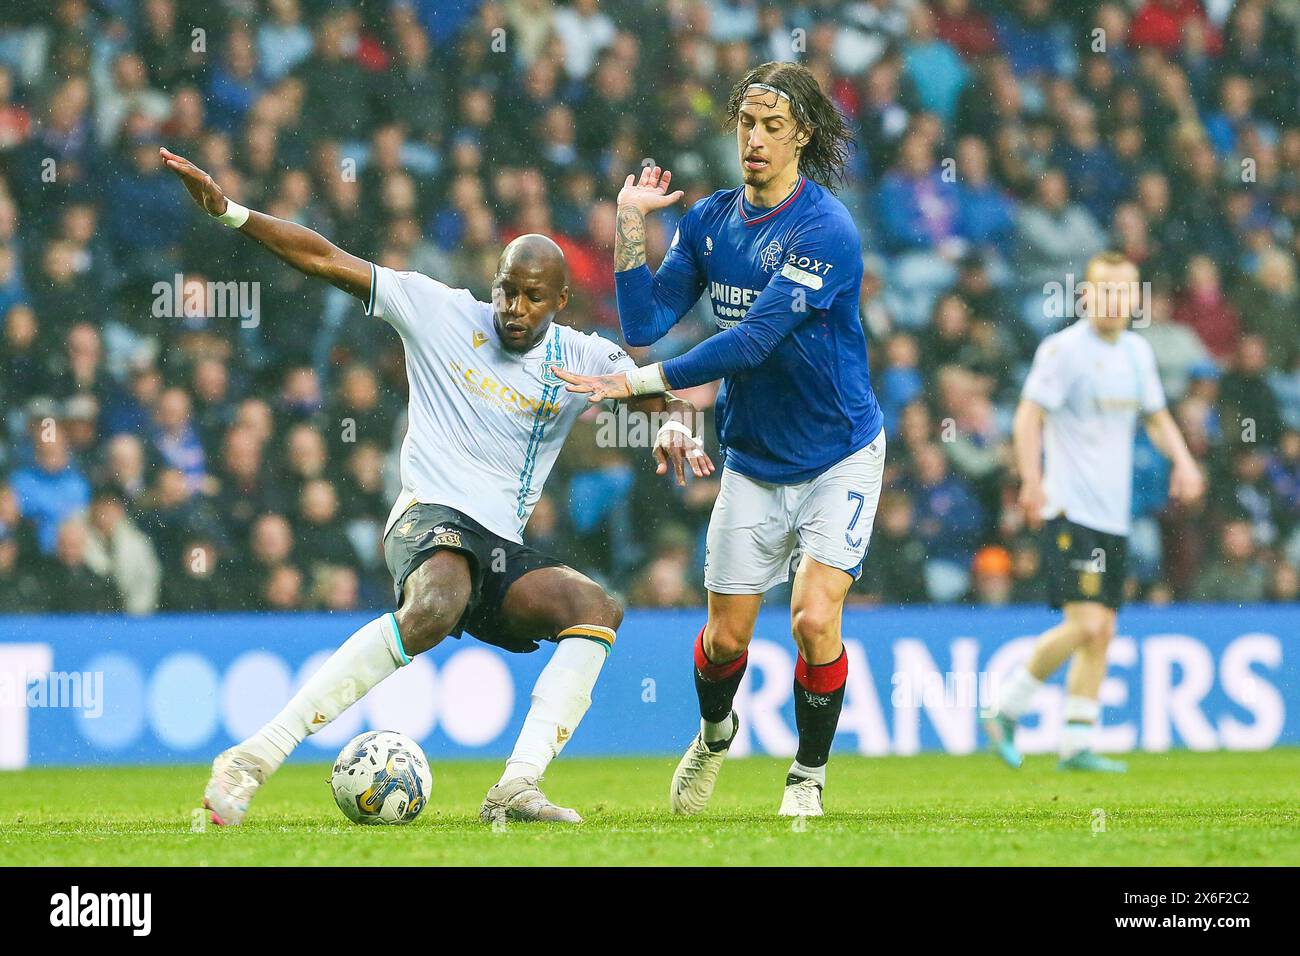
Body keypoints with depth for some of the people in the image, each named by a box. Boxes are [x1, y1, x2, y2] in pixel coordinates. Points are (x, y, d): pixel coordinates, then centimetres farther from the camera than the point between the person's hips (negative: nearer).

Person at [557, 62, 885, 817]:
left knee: (815, 620, -18)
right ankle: (715, 735, 40)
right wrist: (631, 226, -14)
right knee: (726, 635, 7)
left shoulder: (826, 231, -22)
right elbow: (645, 323, -5)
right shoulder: (709, 220, -1)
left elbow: (753, 341, -29)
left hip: (839, 457, -5)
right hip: (754, 462, 5)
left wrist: (642, 382, -30)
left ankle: (810, 776, 5)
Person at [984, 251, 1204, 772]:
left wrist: (1182, 460, 6)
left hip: (1114, 514, 7)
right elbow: (1029, 416, -14)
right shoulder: (1064, 349, -9)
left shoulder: (1137, 351, 13)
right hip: (1070, 509, -7)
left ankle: (1077, 746, 9)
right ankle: (1006, 709, 0)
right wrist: (1032, 481, -27)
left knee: (1102, 631, 5)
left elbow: (1157, 417, 25)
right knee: (1086, 625, -16)